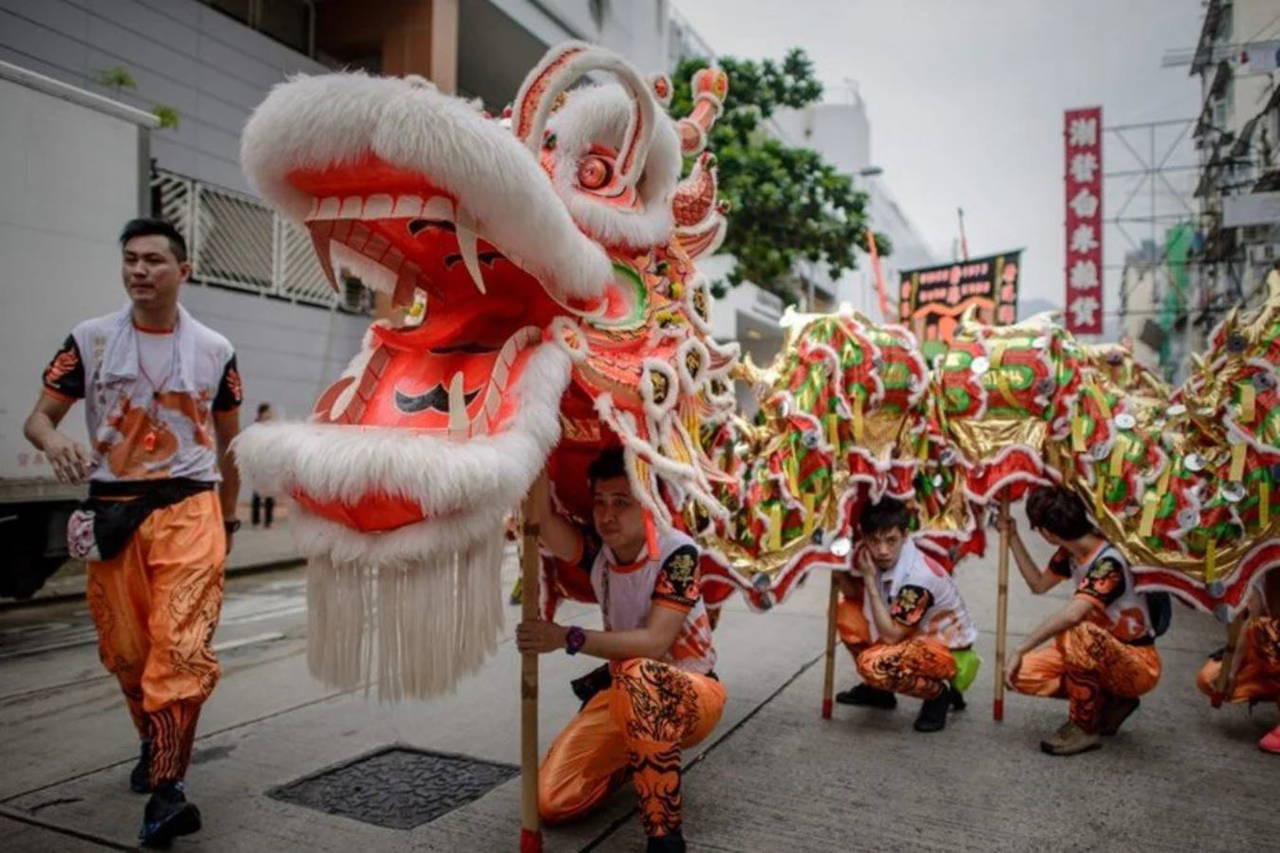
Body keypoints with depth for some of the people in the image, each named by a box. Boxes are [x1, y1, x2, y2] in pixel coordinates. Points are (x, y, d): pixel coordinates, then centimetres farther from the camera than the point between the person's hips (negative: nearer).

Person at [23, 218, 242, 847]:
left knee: (181, 647, -14)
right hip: (111, 510, 2)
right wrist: (54, 443, -21)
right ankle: (155, 747, 35)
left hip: (188, 507, -2)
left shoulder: (213, 350, 5)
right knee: (126, 651, 11)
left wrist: (227, 518, 14)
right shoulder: (89, 340, 5)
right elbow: (39, 416, 4)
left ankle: (165, 789, -9)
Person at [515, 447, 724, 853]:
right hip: (626, 692, 6)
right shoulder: (596, 549, -8)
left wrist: (569, 638, -38)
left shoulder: (677, 551, -21)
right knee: (553, 801, -8)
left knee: (637, 675, -40)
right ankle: (636, 756, 21)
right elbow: (543, 519, -29)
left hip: (692, 693, -5)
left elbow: (655, 643, -31)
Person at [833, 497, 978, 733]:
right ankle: (878, 690, 14)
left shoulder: (918, 576, -33)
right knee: (843, 610, -3)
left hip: (946, 648, -8)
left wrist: (870, 580, -29)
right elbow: (853, 593, -1)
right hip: (912, 634, 8)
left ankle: (940, 693, -2)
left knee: (874, 664, -31)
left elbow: (891, 635, -27)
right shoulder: (867, 554, -14)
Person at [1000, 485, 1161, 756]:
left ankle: (1084, 728, -16)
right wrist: (1012, 536, 7)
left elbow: (1072, 614, -45)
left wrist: (1020, 650, -42)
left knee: (1079, 633, -38)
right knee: (1020, 675, -9)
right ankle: (1110, 701, 9)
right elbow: (1038, 584, 13)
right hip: (1098, 652, 8)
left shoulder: (1109, 562, -29)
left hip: (1138, 665, -8)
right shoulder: (1070, 552, -4)